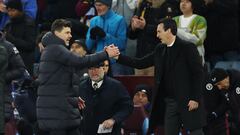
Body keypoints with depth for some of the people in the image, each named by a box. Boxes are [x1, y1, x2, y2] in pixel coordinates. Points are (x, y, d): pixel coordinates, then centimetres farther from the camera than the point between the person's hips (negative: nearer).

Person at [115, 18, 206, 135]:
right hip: (169, 102, 7)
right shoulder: (160, 49, 11)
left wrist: (195, 98, -15)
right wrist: (117, 57, 6)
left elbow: (198, 73, -11)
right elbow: (140, 63, 14)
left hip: (188, 102, -7)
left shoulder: (187, 47, -9)